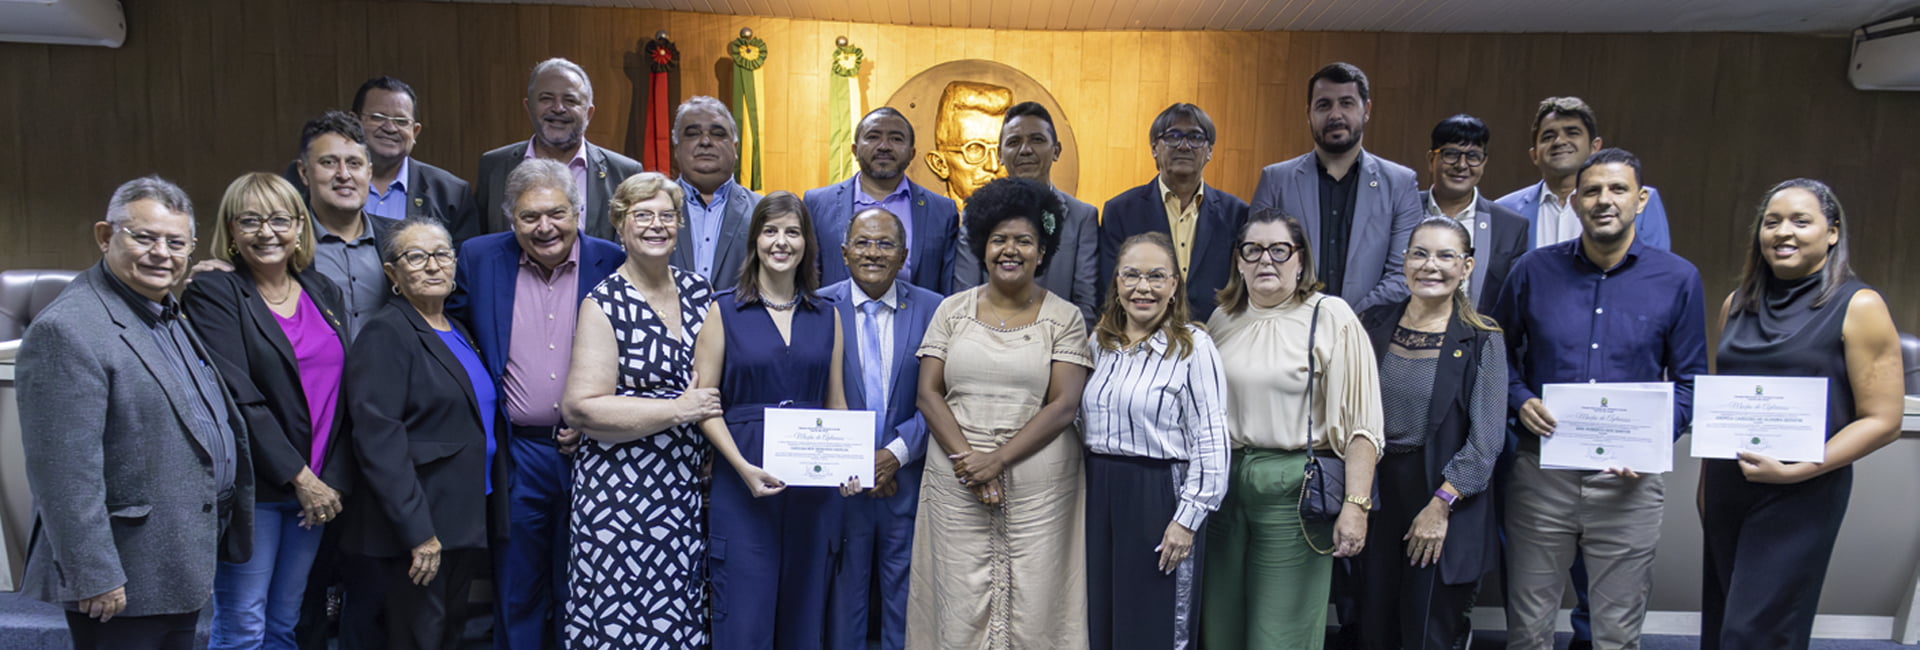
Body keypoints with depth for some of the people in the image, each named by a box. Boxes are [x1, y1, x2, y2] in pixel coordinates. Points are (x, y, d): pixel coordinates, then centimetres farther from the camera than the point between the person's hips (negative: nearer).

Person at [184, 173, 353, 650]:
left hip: (317, 485, 5)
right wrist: (299, 476, -15)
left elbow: (345, 391, 8)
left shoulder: (324, 292, 11)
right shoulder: (213, 294, -6)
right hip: (252, 486, -5)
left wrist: (333, 479, -2)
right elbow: (238, 398, -15)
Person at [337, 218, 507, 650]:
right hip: (413, 530, -8)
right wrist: (418, 531, -23)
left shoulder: (458, 333, 13)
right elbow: (378, 438, -19)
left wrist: (487, 517, 13)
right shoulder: (386, 334, -11)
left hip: (467, 523, 8)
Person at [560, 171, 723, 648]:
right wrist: (677, 411, -18)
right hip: (623, 491, -4)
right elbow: (581, 409, -14)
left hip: (688, 484, 5)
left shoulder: (699, 291, 8)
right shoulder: (605, 305, -7)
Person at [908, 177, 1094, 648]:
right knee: (960, 608, 4)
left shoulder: (1064, 317, 2)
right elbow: (928, 393, 3)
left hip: (1037, 484, -1)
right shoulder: (952, 310, 8)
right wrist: (965, 460, -10)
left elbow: (1064, 406, -6)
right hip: (955, 482, 2)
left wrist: (997, 461, -13)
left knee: (1033, 609, 1)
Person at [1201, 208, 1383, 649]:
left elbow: (1360, 422, -11)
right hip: (1224, 480, 5)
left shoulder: (1331, 317, -7)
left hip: (1295, 485, -5)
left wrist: (1356, 505, -17)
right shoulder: (1223, 319, 9)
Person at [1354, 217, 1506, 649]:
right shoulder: (1374, 326, 4)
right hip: (1377, 496, 4)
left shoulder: (1481, 341, -5)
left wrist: (1440, 506, -13)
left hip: (1446, 507, -3)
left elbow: (1486, 440, -8)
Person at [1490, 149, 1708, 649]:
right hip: (1540, 471, 0)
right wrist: (1520, 399, -8)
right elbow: (1500, 352, 11)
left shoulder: (1678, 279, 1)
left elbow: (1689, 380, 6)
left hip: (1629, 480, 0)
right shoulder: (1534, 270, 1)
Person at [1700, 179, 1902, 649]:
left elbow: (1882, 421, -10)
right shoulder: (1737, 305, 9)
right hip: (1727, 488, 6)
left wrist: (1795, 470, -19)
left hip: (1801, 496, -5)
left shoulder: (1858, 306, -7)